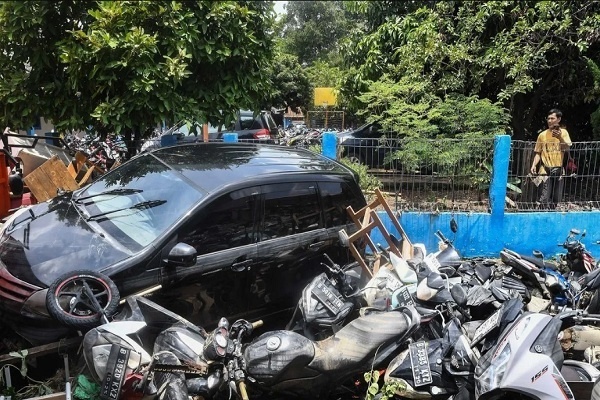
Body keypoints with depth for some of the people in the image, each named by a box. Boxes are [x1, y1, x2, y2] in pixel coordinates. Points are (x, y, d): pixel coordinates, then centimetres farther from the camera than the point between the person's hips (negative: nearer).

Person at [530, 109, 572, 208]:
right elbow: (538, 153, 6)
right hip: (546, 170, -2)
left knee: (556, 199, 8)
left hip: (558, 169, 2)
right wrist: (534, 165, -8)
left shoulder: (563, 132, 5)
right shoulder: (543, 135, 2)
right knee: (544, 199, -11)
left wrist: (560, 138, -24)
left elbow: (567, 148, -8)